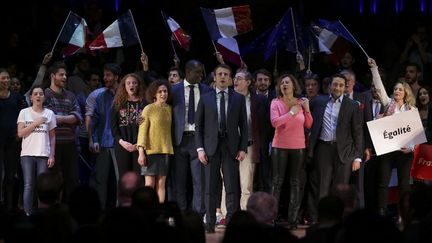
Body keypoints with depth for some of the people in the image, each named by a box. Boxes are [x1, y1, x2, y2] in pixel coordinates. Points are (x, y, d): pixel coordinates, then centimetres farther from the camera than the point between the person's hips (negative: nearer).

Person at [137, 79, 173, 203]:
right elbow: (142, 131, -7)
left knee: (161, 183, 5)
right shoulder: (148, 109, -5)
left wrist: (171, 148, 4)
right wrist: (141, 152, -13)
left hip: (165, 150, 4)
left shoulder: (170, 109, 9)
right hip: (151, 150, -4)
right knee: (149, 184, -5)